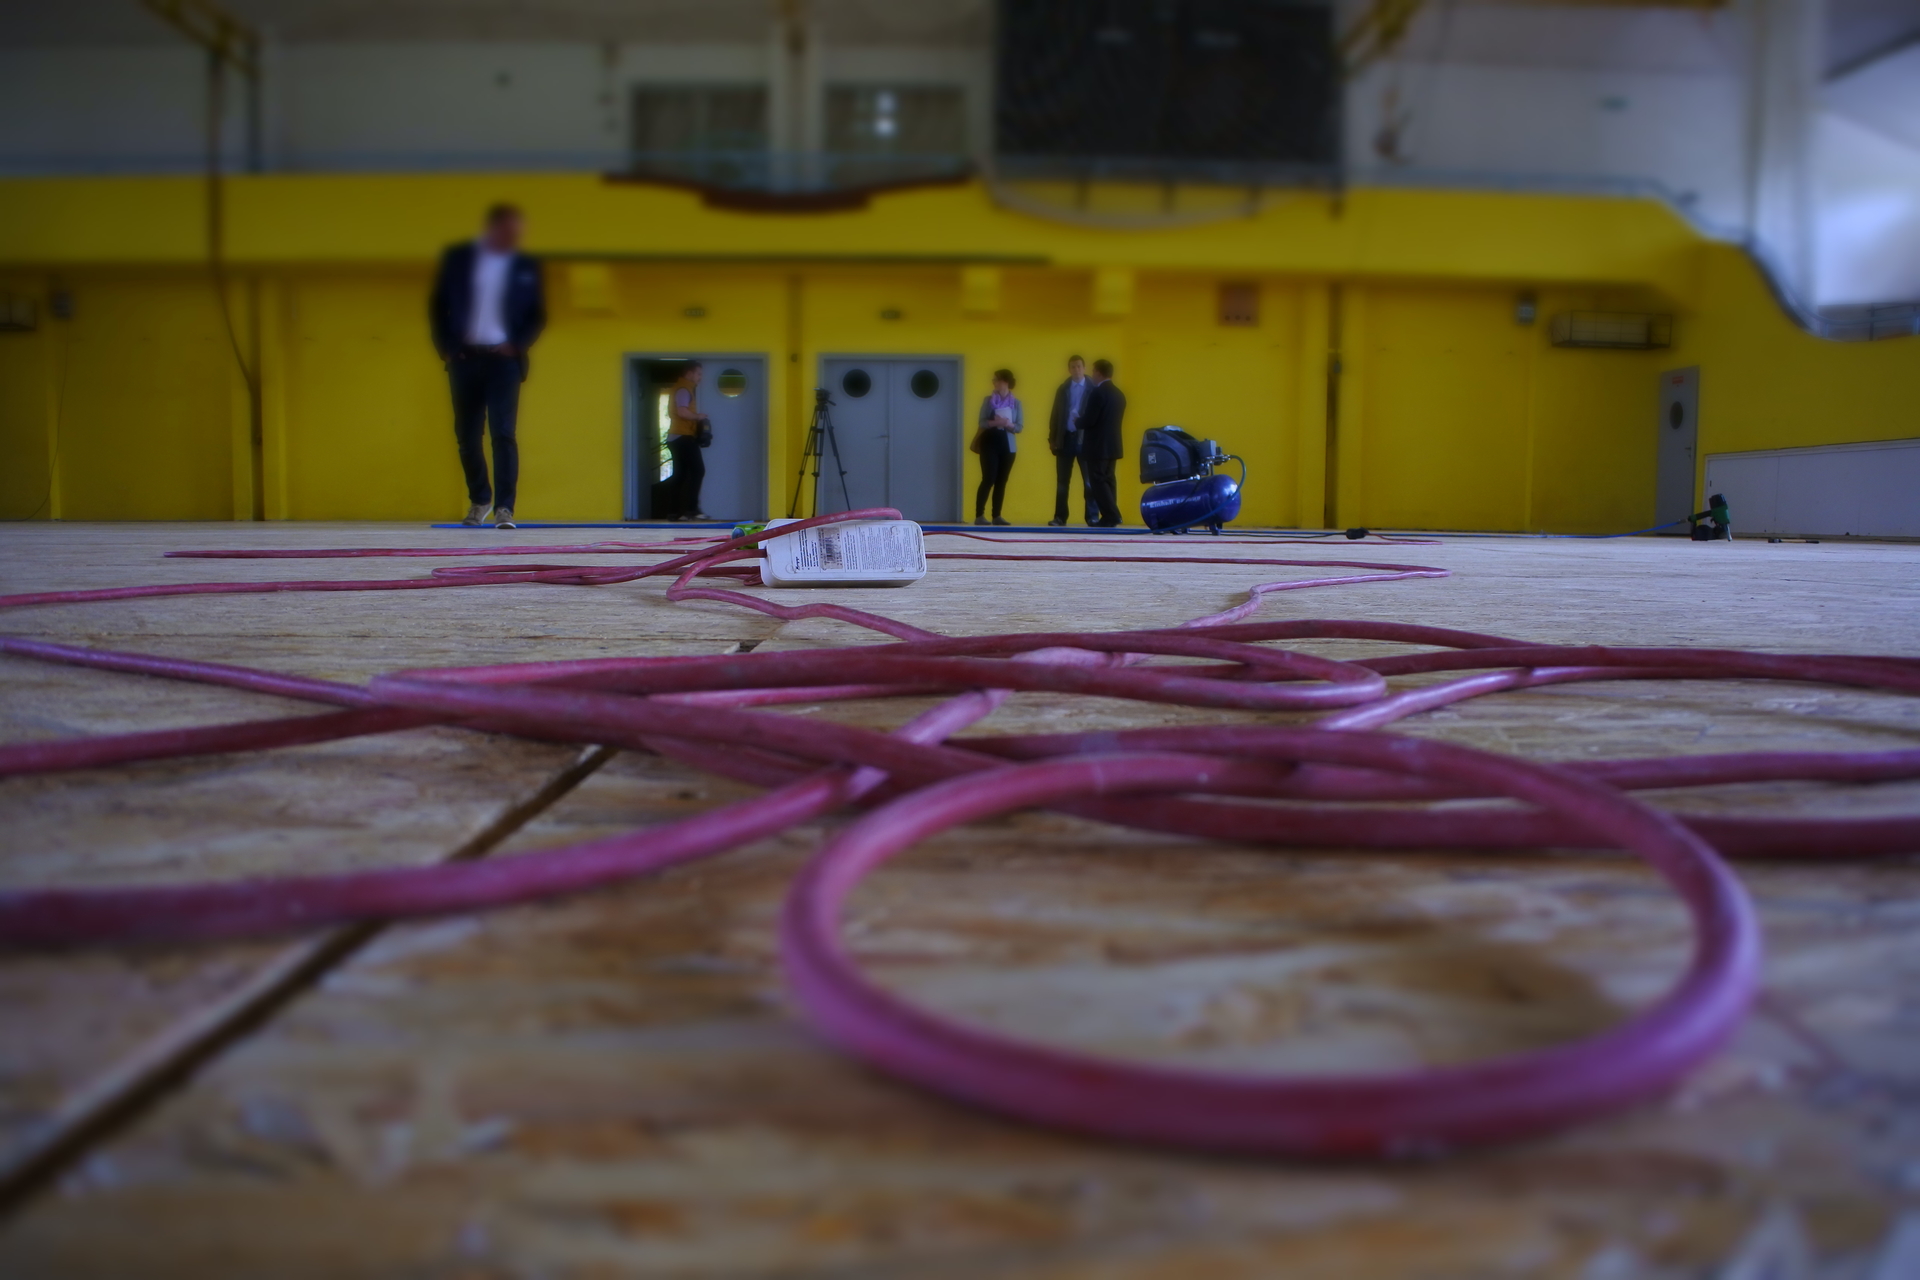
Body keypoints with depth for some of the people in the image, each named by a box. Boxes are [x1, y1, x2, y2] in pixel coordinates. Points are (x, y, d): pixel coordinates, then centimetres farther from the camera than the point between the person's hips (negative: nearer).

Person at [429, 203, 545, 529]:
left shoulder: (527, 266, 7)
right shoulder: (457, 256, 7)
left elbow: (538, 315, 9)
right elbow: (438, 306, 9)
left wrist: (517, 345, -6)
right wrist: (445, 346, -2)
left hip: (503, 359, -1)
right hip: (464, 358, 2)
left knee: (503, 433, -13)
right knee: (466, 435, 8)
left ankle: (504, 508, -14)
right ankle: (479, 500, 26)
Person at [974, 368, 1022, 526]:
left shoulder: (1016, 403, 5)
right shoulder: (988, 400, 1)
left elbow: (1019, 427, 2)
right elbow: (982, 422, -5)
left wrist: (1009, 425, -18)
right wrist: (995, 422, -22)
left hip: (1007, 445, 3)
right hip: (990, 443, -3)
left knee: (1001, 481, 4)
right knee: (988, 479, -11)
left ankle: (996, 516, 8)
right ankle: (979, 515, -10)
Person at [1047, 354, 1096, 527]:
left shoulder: (1093, 389, 2)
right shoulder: (1063, 389, 12)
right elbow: (1055, 415, 10)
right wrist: (1052, 438, 3)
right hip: (1065, 438, 3)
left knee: (1089, 480, 0)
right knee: (1062, 481, 5)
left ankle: (1092, 516, 4)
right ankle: (1060, 516, 10)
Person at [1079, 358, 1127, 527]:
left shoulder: (1097, 393, -14)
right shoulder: (1119, 394, 12)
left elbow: (1088, 421, -19)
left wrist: (1078, 420, 3)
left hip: (1097, 445, -8)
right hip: (1112, 445, 8)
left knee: (1098, 481, -6)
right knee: (1107, 480, 11)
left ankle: (1111, 516, -14)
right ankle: (1109, 518, 10)